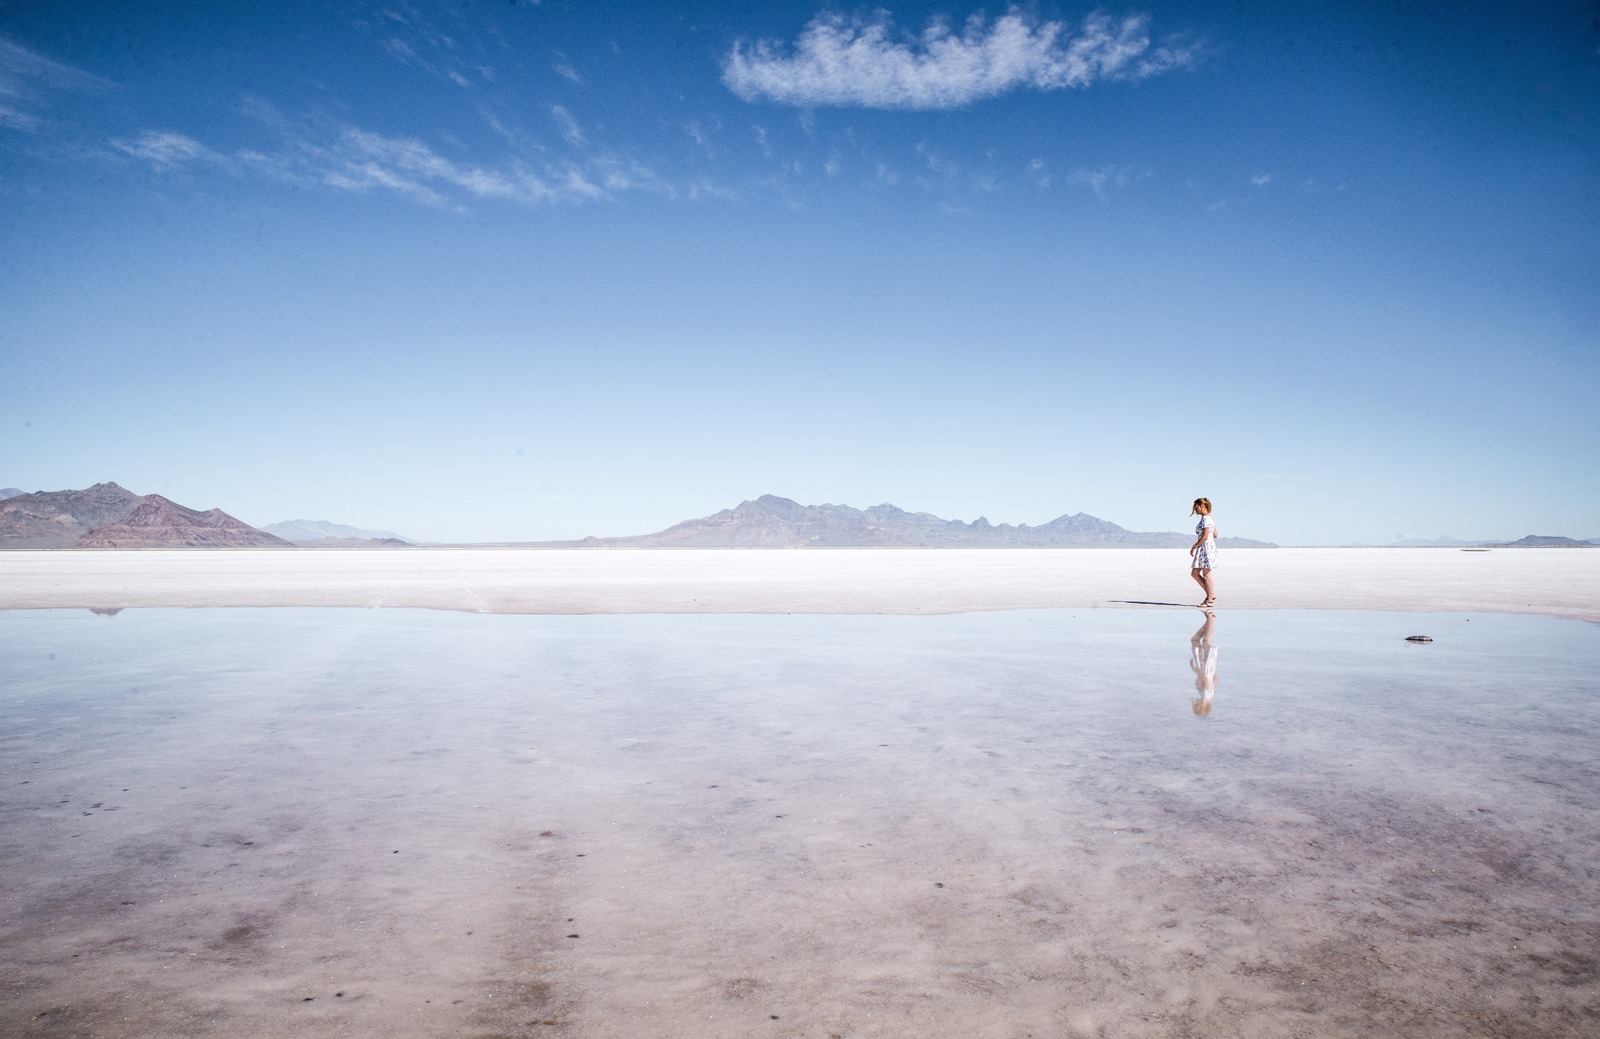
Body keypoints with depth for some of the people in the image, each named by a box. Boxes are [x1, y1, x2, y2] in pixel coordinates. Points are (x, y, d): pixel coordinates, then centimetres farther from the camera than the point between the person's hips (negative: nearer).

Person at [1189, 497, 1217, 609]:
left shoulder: (1206, 519, -15)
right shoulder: (1208, 519, 15)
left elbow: (1205, 537, -22)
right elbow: (1215, 535, 19)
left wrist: (1194, 546, -16)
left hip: (1207, 548, -10)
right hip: (1202, 549, 10)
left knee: (1206, 575, -3)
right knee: (1194, 573, 10)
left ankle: (1210, 600, 4)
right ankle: (1211, 594, 15)